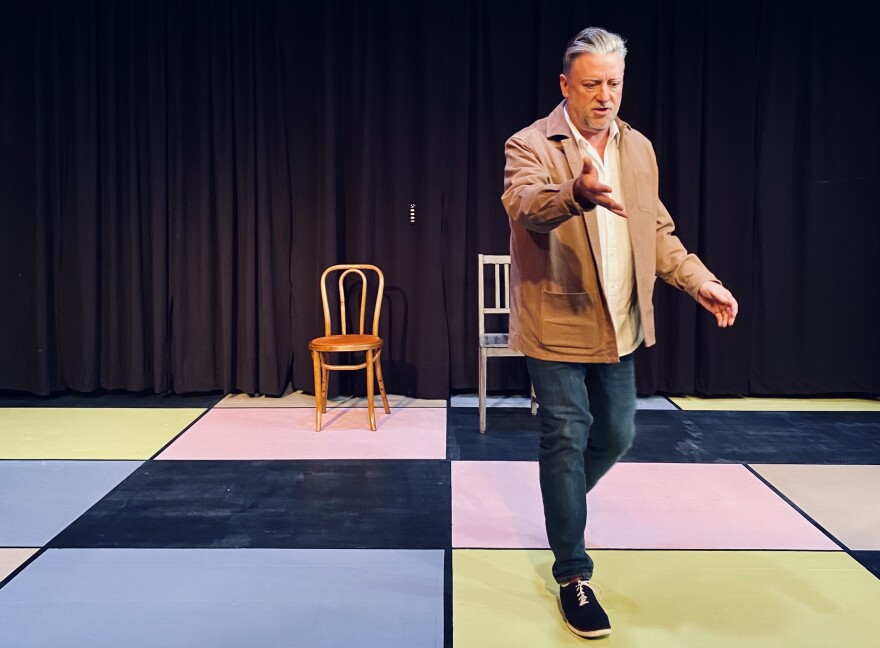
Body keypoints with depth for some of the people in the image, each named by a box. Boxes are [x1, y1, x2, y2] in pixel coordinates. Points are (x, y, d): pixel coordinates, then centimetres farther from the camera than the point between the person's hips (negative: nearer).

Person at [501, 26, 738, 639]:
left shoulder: (639, 147, 9)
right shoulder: (531, 145, -11)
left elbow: (657, 230, 14)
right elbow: (524, 203, -32)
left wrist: (700, 280, 0)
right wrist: (577, 192, -53)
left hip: (618, 326, 6)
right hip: (558, 325, -6)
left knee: (617, 436, 17)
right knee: (568, 440, -2)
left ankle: (562, 504, 46)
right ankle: (573, 574, 12)